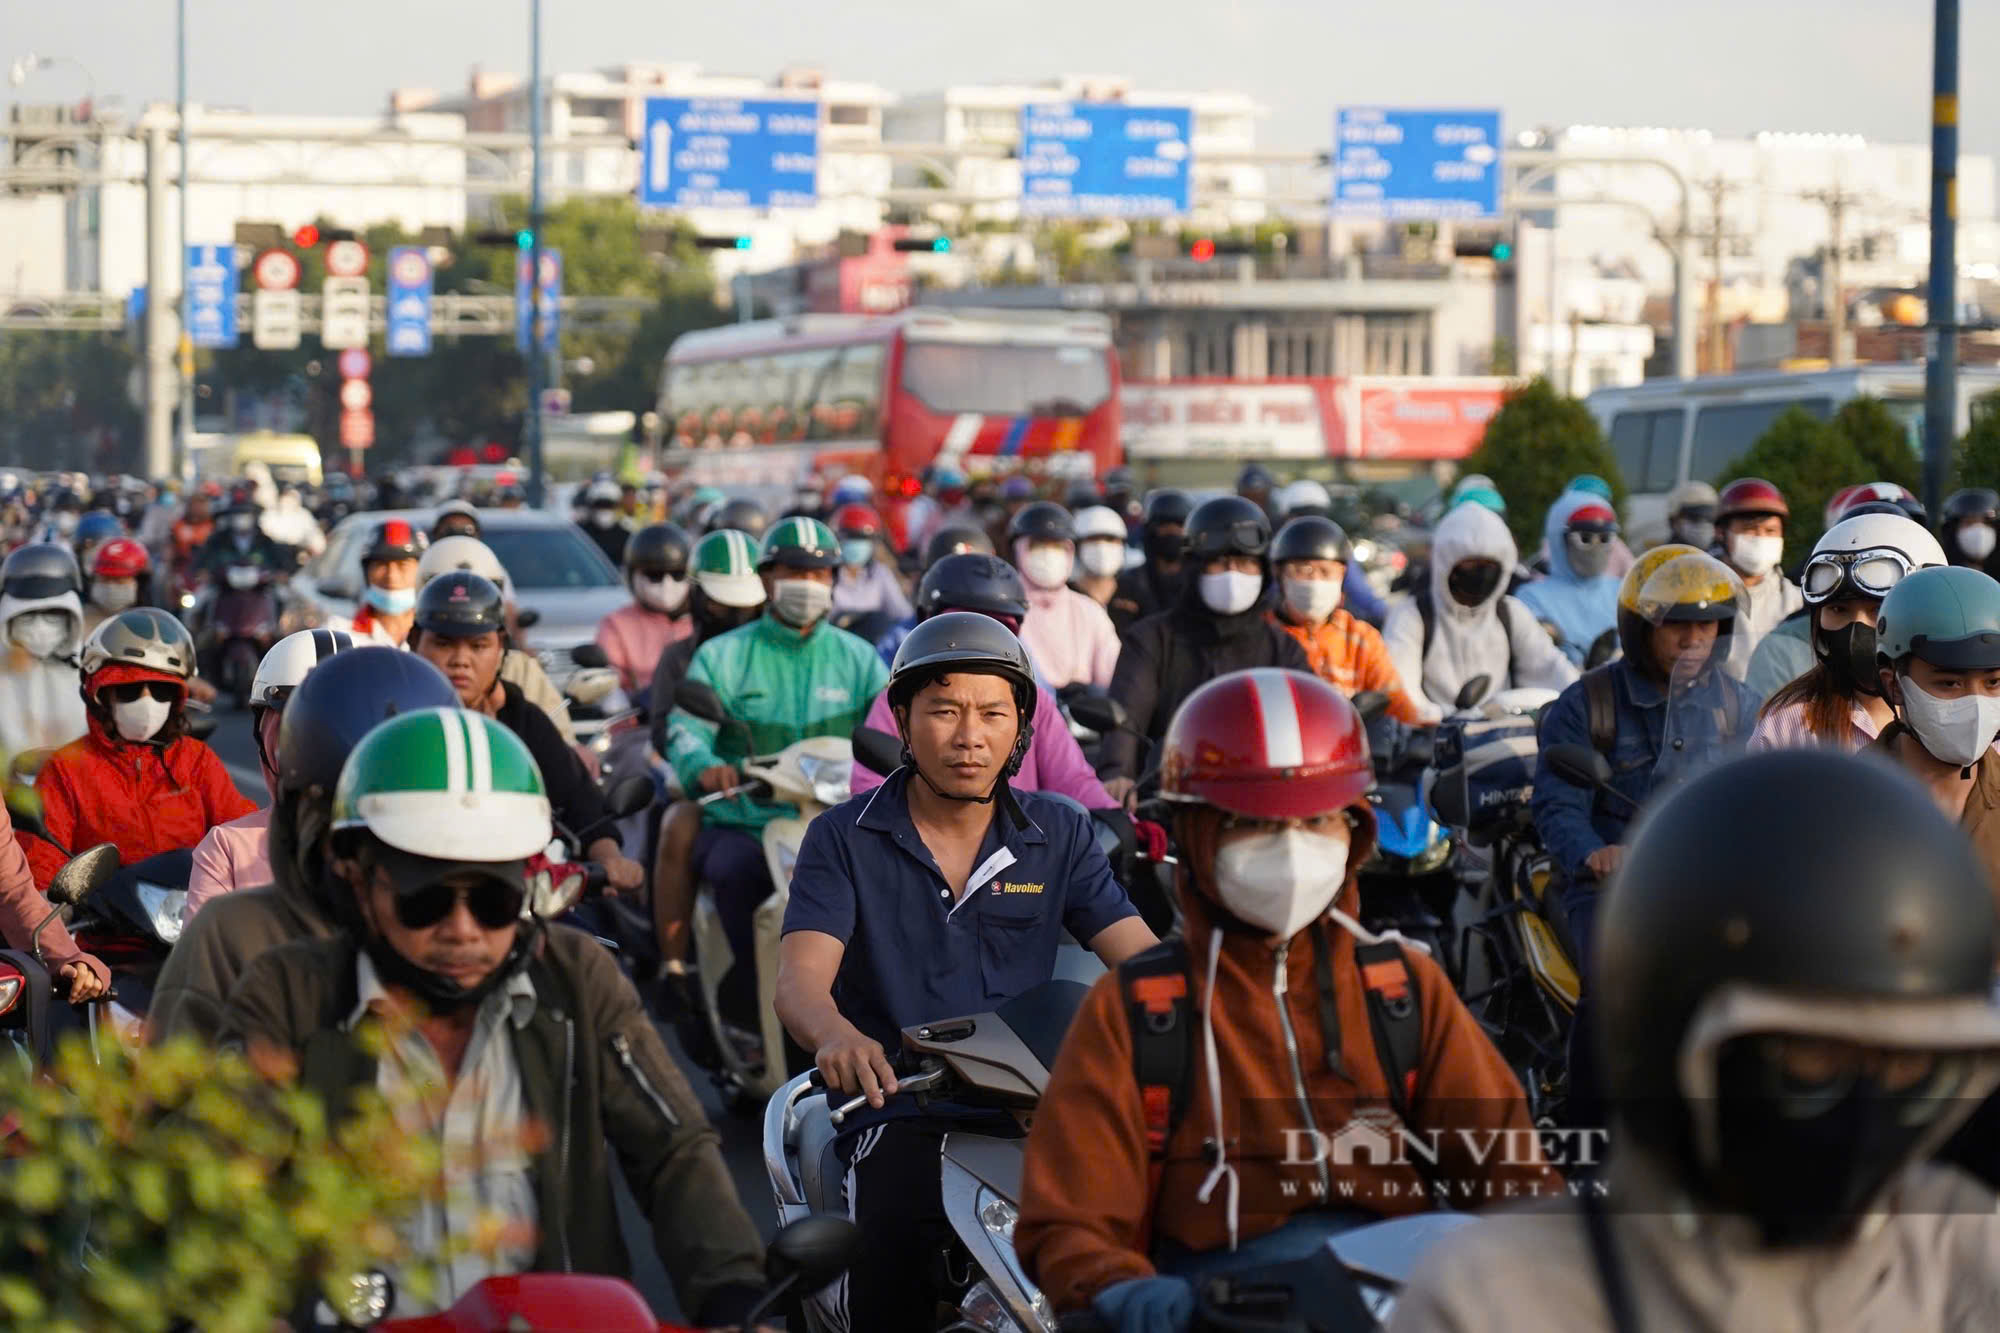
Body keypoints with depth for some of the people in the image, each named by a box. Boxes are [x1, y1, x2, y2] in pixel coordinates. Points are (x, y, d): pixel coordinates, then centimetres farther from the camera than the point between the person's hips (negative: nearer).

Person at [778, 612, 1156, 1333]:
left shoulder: (1060, 835, 13)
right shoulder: (843, 839, 6)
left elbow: (1142, 958, 3)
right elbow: (799, 981, -7)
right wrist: (836, 1036, -32)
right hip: (896, 1109, -2)